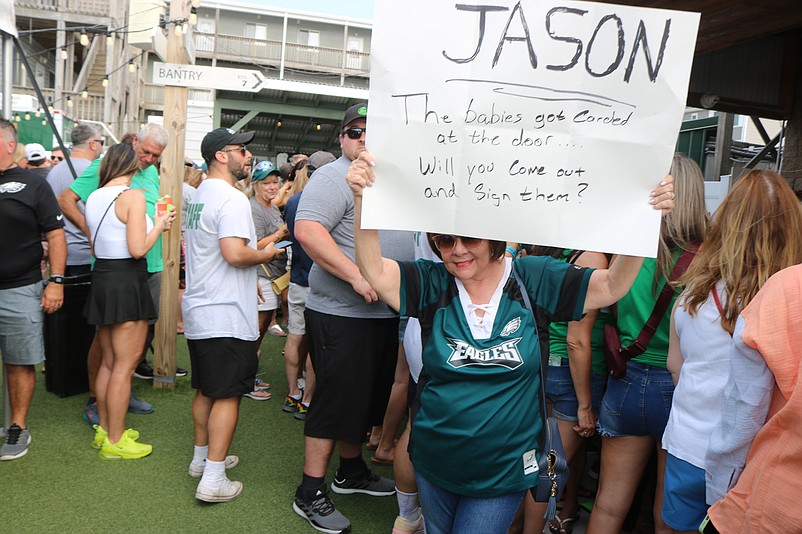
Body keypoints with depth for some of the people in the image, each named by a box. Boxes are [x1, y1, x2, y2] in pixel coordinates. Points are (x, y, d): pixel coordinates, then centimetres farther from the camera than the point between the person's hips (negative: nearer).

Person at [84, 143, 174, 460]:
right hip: (127, 282, -8)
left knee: (108, 363, 18)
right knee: (124, 366, 1)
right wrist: (159, 225, -5)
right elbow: (137, 249, -21)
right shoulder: (133, 196, -14)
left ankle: (105, 430, 29)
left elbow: (95, 248, 15)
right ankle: (115, 441, 10)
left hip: (101, 276, 8)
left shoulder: (94, 197, 9)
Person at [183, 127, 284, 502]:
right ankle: (212, 479, 1)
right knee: (227, 395, -3)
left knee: (205, 390, 19)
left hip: (198, 311, 10)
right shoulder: (232, 199, -17)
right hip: (226, 316, -10)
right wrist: (265, 255, -9)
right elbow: (235, 253, -28)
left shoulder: (198, 196, 15)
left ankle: (202, 457, 32)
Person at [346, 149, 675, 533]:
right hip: (435, 464, 2)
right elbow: (375, 271, -22)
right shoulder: (433, 284, -10)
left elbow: (611, 286, -12)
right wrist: (362, 199, -35)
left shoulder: (533, 280, -10)